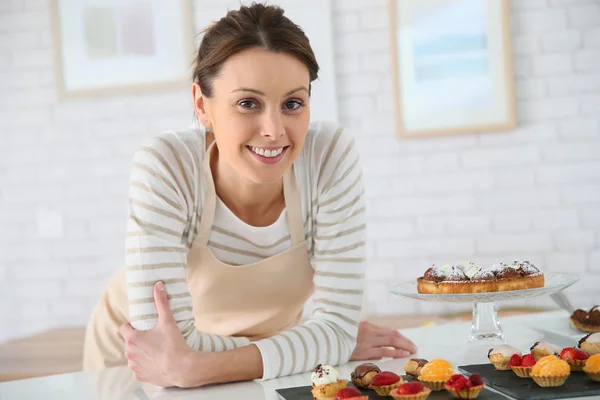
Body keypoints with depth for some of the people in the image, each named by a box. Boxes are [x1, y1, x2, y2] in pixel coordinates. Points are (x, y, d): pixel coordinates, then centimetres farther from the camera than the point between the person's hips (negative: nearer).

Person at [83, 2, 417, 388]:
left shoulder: (333, 155, -22)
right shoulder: (164, 168, -26)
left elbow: (338, 324, -20)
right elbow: (165, 345, -26)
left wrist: (193, 368, -32)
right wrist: (322, 343, -24)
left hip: (263, 370, 2)